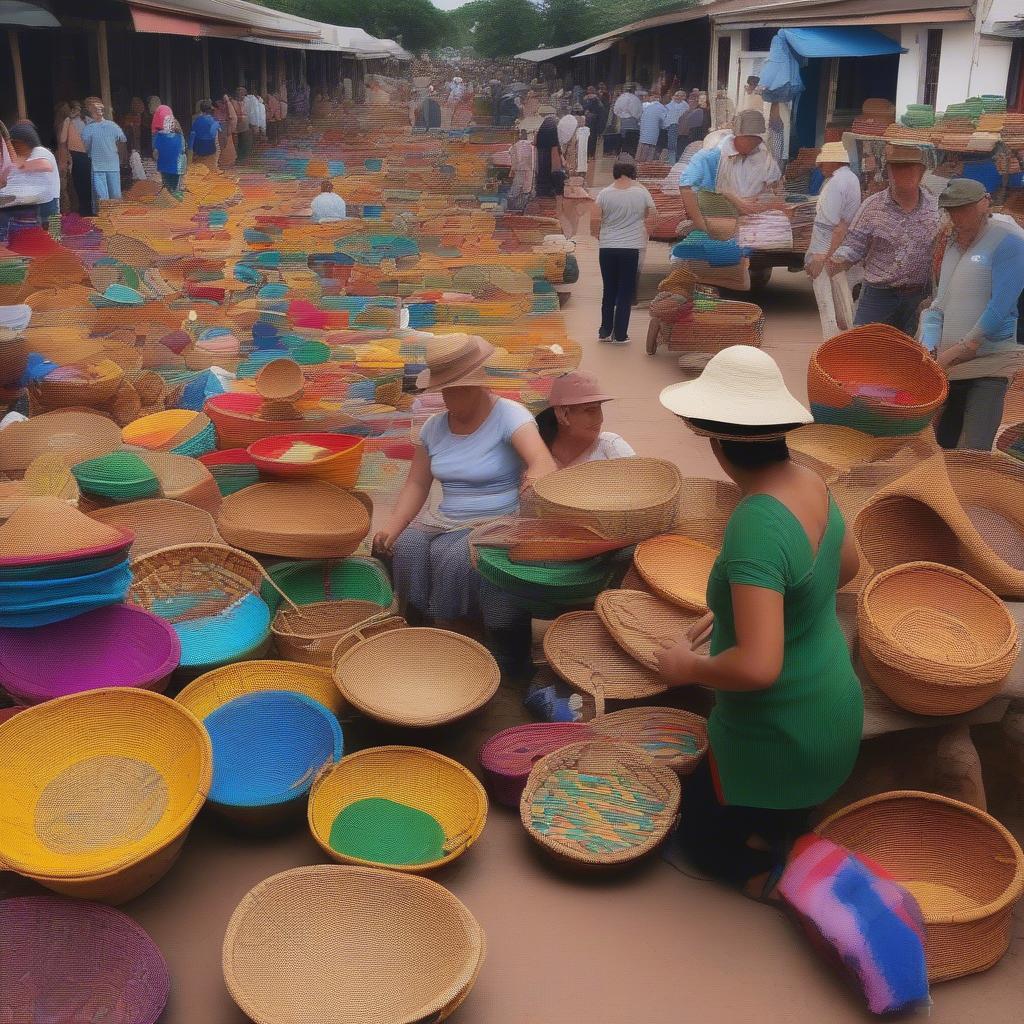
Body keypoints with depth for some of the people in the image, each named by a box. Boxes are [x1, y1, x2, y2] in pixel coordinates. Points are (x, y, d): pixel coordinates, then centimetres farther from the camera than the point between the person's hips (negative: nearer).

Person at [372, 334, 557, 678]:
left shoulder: (509, 415, -13)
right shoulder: (434, 427, 6)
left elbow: (544, 463, -29)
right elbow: (416, 485, 6)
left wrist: (536, 476, -54)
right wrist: (393, 527, -12)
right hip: (446, 519, 6)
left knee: (455, 557, -31)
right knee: (404, 547, -20)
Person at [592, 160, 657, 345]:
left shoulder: (604, 193, -1)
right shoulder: (642, 193, -1)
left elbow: (595, 220, -5)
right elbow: (652, 217, 4)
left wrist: (598, 236, 12)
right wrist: (644, 235, 19)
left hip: (607, 248, 2)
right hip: (631, 248, -1)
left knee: (608, 291, 13)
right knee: (626, 293, 5)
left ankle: (605, 331, 18)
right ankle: (620, 335, 6)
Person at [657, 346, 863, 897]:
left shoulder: (756, 524, -33)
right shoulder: (810, 482, -8)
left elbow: (758, 666, -36)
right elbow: (847, 566, 13)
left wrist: (689, 666, -17)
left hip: (780, 738, -8)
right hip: (834, 712, 8)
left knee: (700, 837, 18)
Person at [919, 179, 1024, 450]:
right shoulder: (953, 243, 15)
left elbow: (999, 309, -15)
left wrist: (952, 354, -14)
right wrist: (930, 349, -2)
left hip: (989, 365, -7)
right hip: (949, 366, 7)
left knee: (974, 455, -14)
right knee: (944, 446, 9)